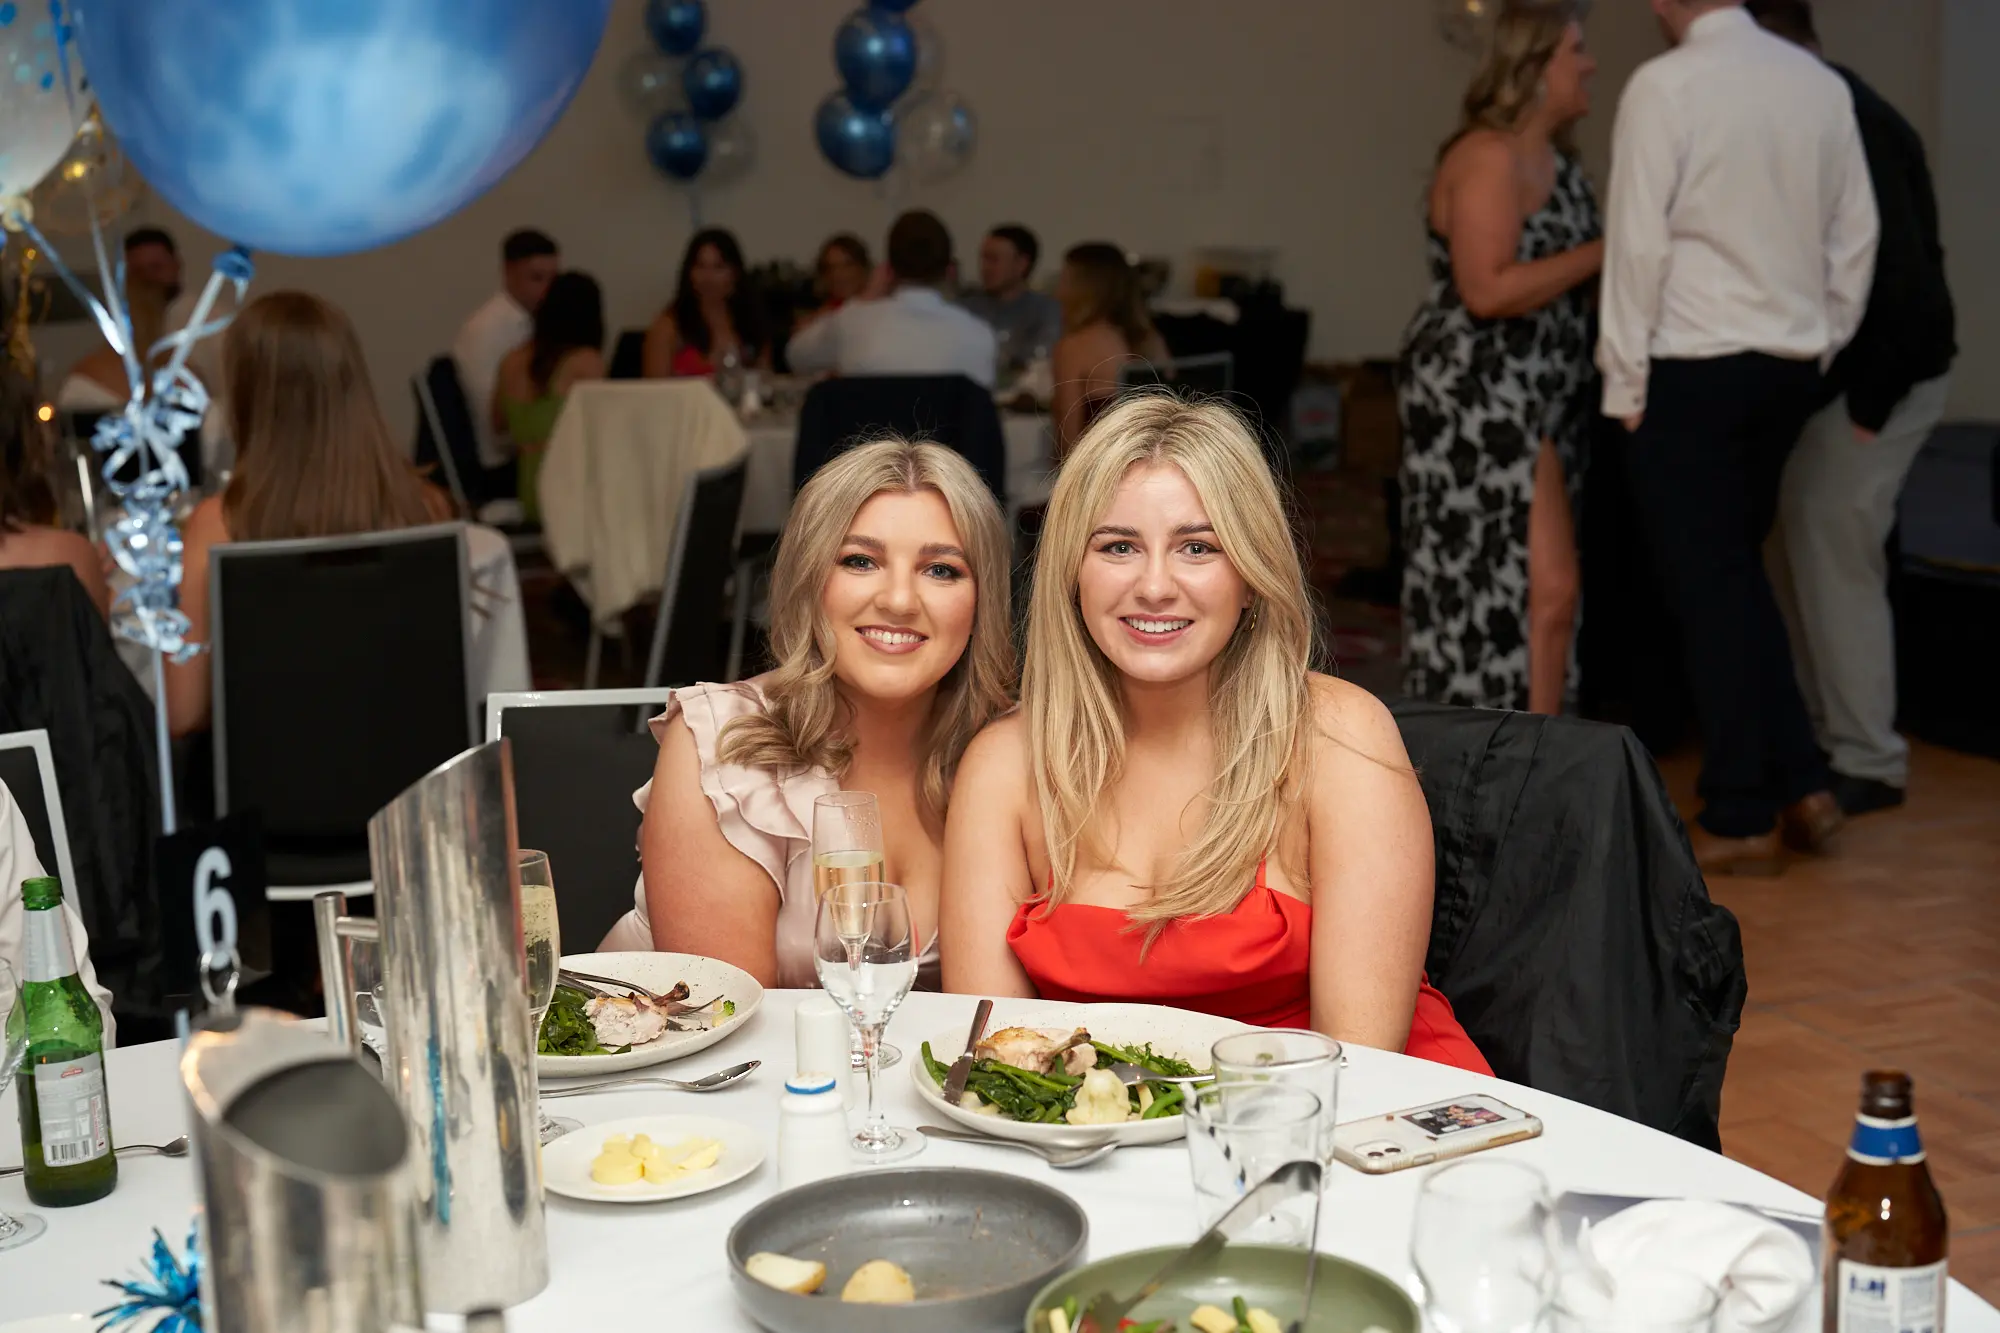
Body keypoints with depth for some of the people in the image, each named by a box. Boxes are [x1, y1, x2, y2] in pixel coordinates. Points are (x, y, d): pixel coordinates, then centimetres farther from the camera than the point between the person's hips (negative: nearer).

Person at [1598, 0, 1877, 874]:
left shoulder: (1663, 86, -12)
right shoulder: (1820, 82, 5)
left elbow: (1640, 241, -12)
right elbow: (1856, 233, 8)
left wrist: (1625, 380, -6)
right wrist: (1824, 341, 17)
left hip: (1692, 368, -6)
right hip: (1790, 364, 6)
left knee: (1708, 584, 2)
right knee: (1739, 573, 19)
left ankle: (1742, 822, 9)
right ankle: (1801, 784, 18)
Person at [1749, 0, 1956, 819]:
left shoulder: (1855, 126, -18)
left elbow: (1900, 269, -23)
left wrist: (1868, 403, -20)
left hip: (1882, 378, -9)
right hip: (1835, 375, 10)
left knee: (1834, 554, -5)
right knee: (1802, 549, 14)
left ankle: (1869, 765, 4)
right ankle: (1825, 732, 24)